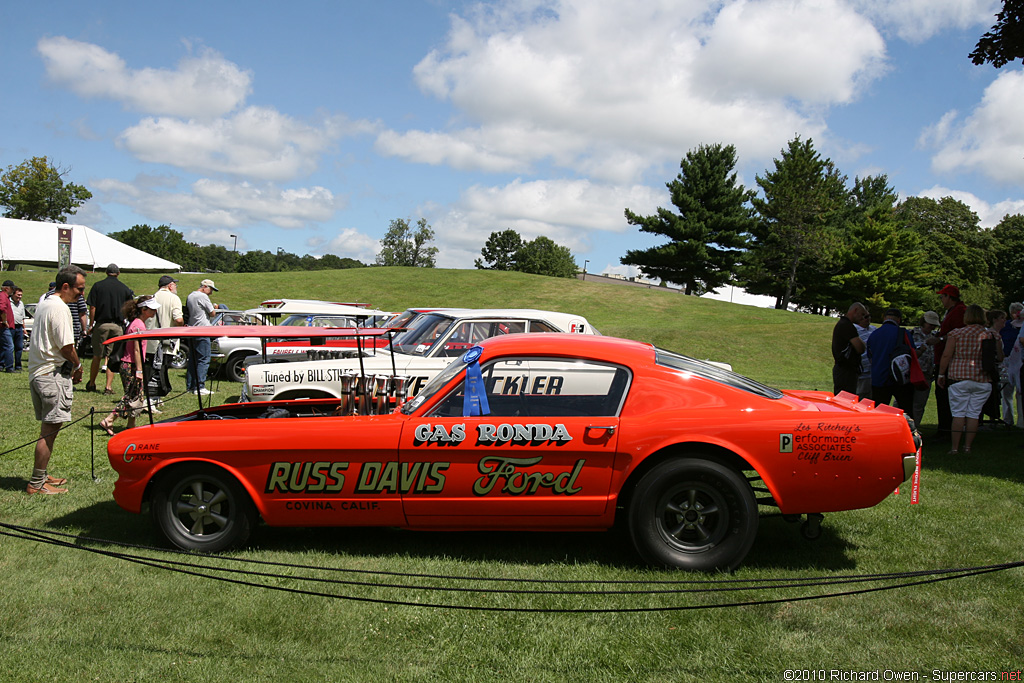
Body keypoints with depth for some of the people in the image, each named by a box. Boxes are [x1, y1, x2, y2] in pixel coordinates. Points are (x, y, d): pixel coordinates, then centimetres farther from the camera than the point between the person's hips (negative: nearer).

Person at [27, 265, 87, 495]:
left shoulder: (44, 304, 16)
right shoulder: (60, 308, -15)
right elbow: (66, 346, -17)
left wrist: (71, 366, 12)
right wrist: (78, 367, 0)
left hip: (37, 372, 10)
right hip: (54, 375, -10)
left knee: (47, 429, 17)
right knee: (50, 430, -5)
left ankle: (41, 476, 25)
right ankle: (36, 484, -1)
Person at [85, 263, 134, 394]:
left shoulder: (98, 286, -1)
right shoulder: (124, 288, 2)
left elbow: (92, 308, -4)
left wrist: (91, 325, 3)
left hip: (101, 324, 0)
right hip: (117, 326, 0)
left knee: (97, 356, 11)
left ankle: (91, 384, 22)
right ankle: (108, 386, 1)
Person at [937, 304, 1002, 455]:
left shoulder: (957, 333, -3)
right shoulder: (991, 335, 3)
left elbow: (946, 355, -5)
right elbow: (1000, 357, 6)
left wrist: (941, 374, 4)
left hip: (959, 377, -2)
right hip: (983, 380, 2)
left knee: (958, 413, 4)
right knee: (974, 414, 9)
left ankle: (955, 447, 3)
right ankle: (967, 446, 12)